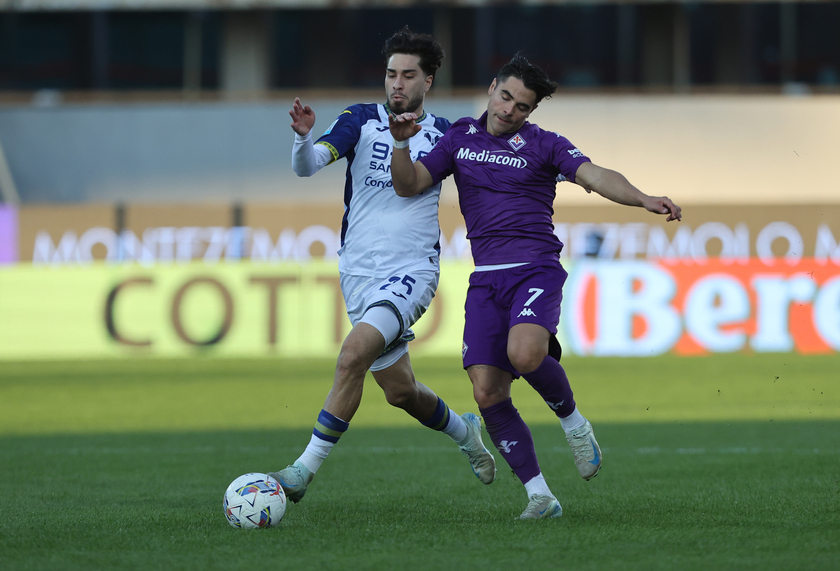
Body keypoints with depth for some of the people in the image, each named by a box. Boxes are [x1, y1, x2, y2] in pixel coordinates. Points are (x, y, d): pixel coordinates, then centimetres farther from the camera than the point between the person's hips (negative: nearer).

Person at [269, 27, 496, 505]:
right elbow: (308, 166, -13)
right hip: (359, 272, 3)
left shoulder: (444, 135, 4)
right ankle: (462, 430, 43)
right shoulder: (362, 120, 2)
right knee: (399, 390, 11)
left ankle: (307, 469, -23)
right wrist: (304, 138, -33)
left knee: (355, 353, -26)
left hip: (412, 270, -3)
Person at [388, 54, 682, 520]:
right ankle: (539, 495, -2)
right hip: (486, 279, 4)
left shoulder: (542, 145, 3)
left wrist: (644, 200, -30)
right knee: (486, 391, -9)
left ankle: (571, 418, -2)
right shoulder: (461, 138, 13)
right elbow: (408, 185, 11)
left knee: (524, 353, -33)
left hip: (536, 268, -4)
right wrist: (401, 144, -9)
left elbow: (595, 176, -12)